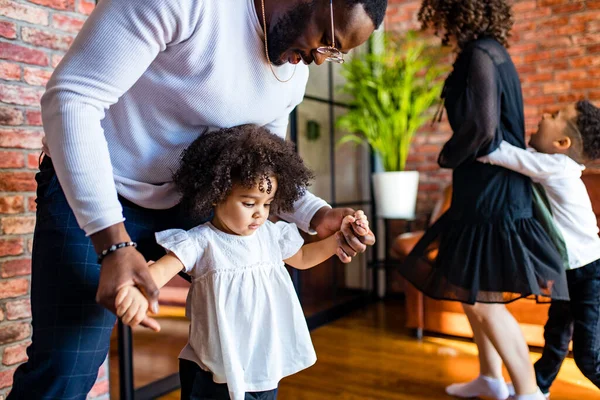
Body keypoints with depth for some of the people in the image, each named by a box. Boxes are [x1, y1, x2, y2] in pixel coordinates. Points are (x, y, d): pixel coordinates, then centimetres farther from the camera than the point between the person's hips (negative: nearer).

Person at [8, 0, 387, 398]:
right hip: (90, 192, -6)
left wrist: (318, 215, -10)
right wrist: (114, 244, -33)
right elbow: (71, 97, -26)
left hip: (187, 199, 6)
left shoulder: (294, 75, -1)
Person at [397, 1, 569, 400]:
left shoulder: (480, 54, -14)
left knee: (483, 300, -2)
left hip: (492, 196, -10)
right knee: (469, 291, 18)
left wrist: (447, 156, -6)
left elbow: (481, 126, -24)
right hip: (483, 191, 10)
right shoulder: (491, 52, 16)